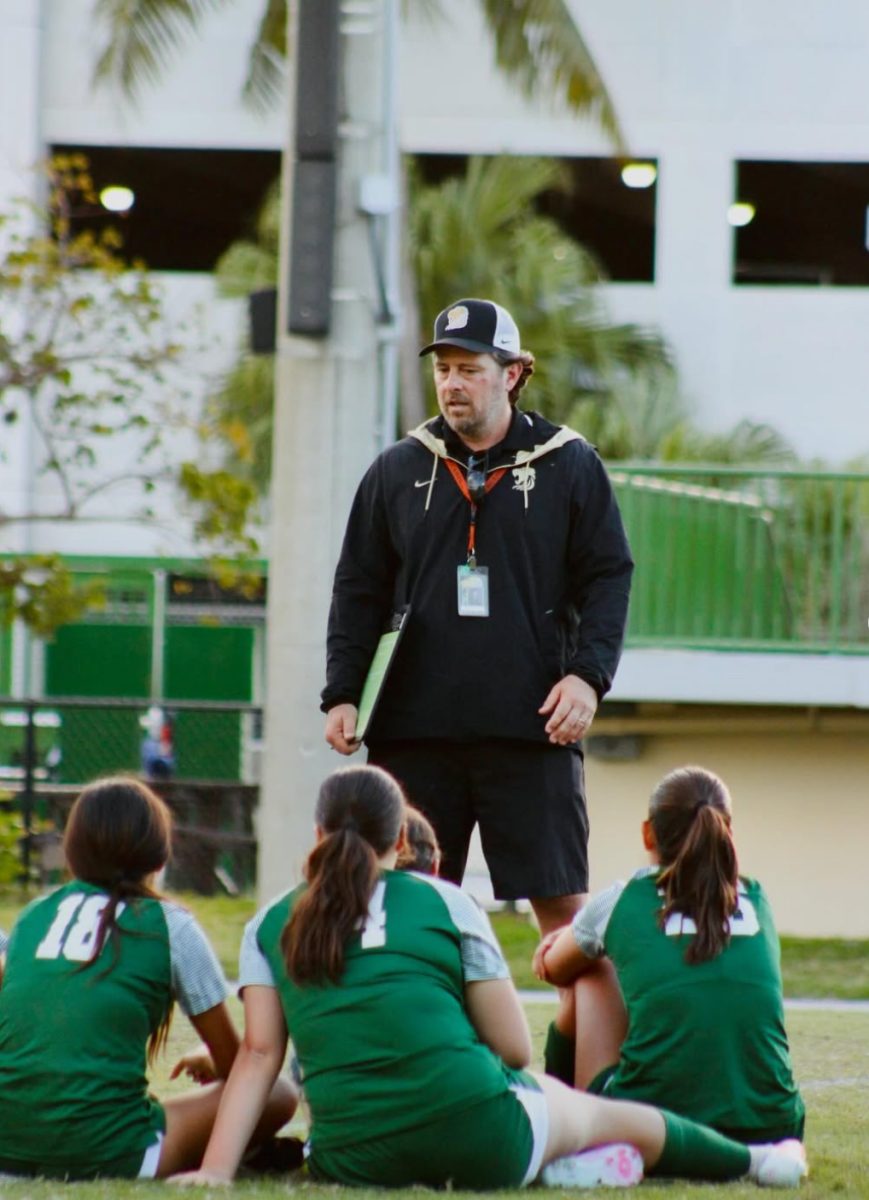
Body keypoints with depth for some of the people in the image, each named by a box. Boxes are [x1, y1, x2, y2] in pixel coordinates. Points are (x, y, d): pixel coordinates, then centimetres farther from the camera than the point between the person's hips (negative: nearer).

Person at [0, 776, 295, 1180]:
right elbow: (234, 1063, 12)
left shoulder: (33, 915, 13)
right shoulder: (169, 926, 2)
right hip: (107, 1157, -5)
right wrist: (210, 1065, 36)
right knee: (275, 1094, 9)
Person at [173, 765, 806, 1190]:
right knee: (612, 1116, 30)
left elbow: (259, 1054, 0)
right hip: (481, 1145, -2)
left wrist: (214, 1170, -3)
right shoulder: (445, 903, 5)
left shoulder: (271, 927, 10)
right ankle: (751, 1159, 46)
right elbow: (515, 1049, 6)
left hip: (349, 1162, 2)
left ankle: (558, 1168, 18)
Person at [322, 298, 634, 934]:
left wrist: (588, 674, -9)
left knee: (562, 903, -3)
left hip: (531, 731, -2)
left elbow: (608, 578, 5)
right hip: (414, 727, 2)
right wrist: (342, 695, 4)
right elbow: (358, 590, 13)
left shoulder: (570, 466, 6)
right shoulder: (398, 470, 11)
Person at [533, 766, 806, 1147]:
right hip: (767, 1135, 2)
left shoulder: (621, 902, 4)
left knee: (591, 977, 23)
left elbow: (553, 969, 26)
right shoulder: (756, 902, 13)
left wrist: (572, 942, 47)